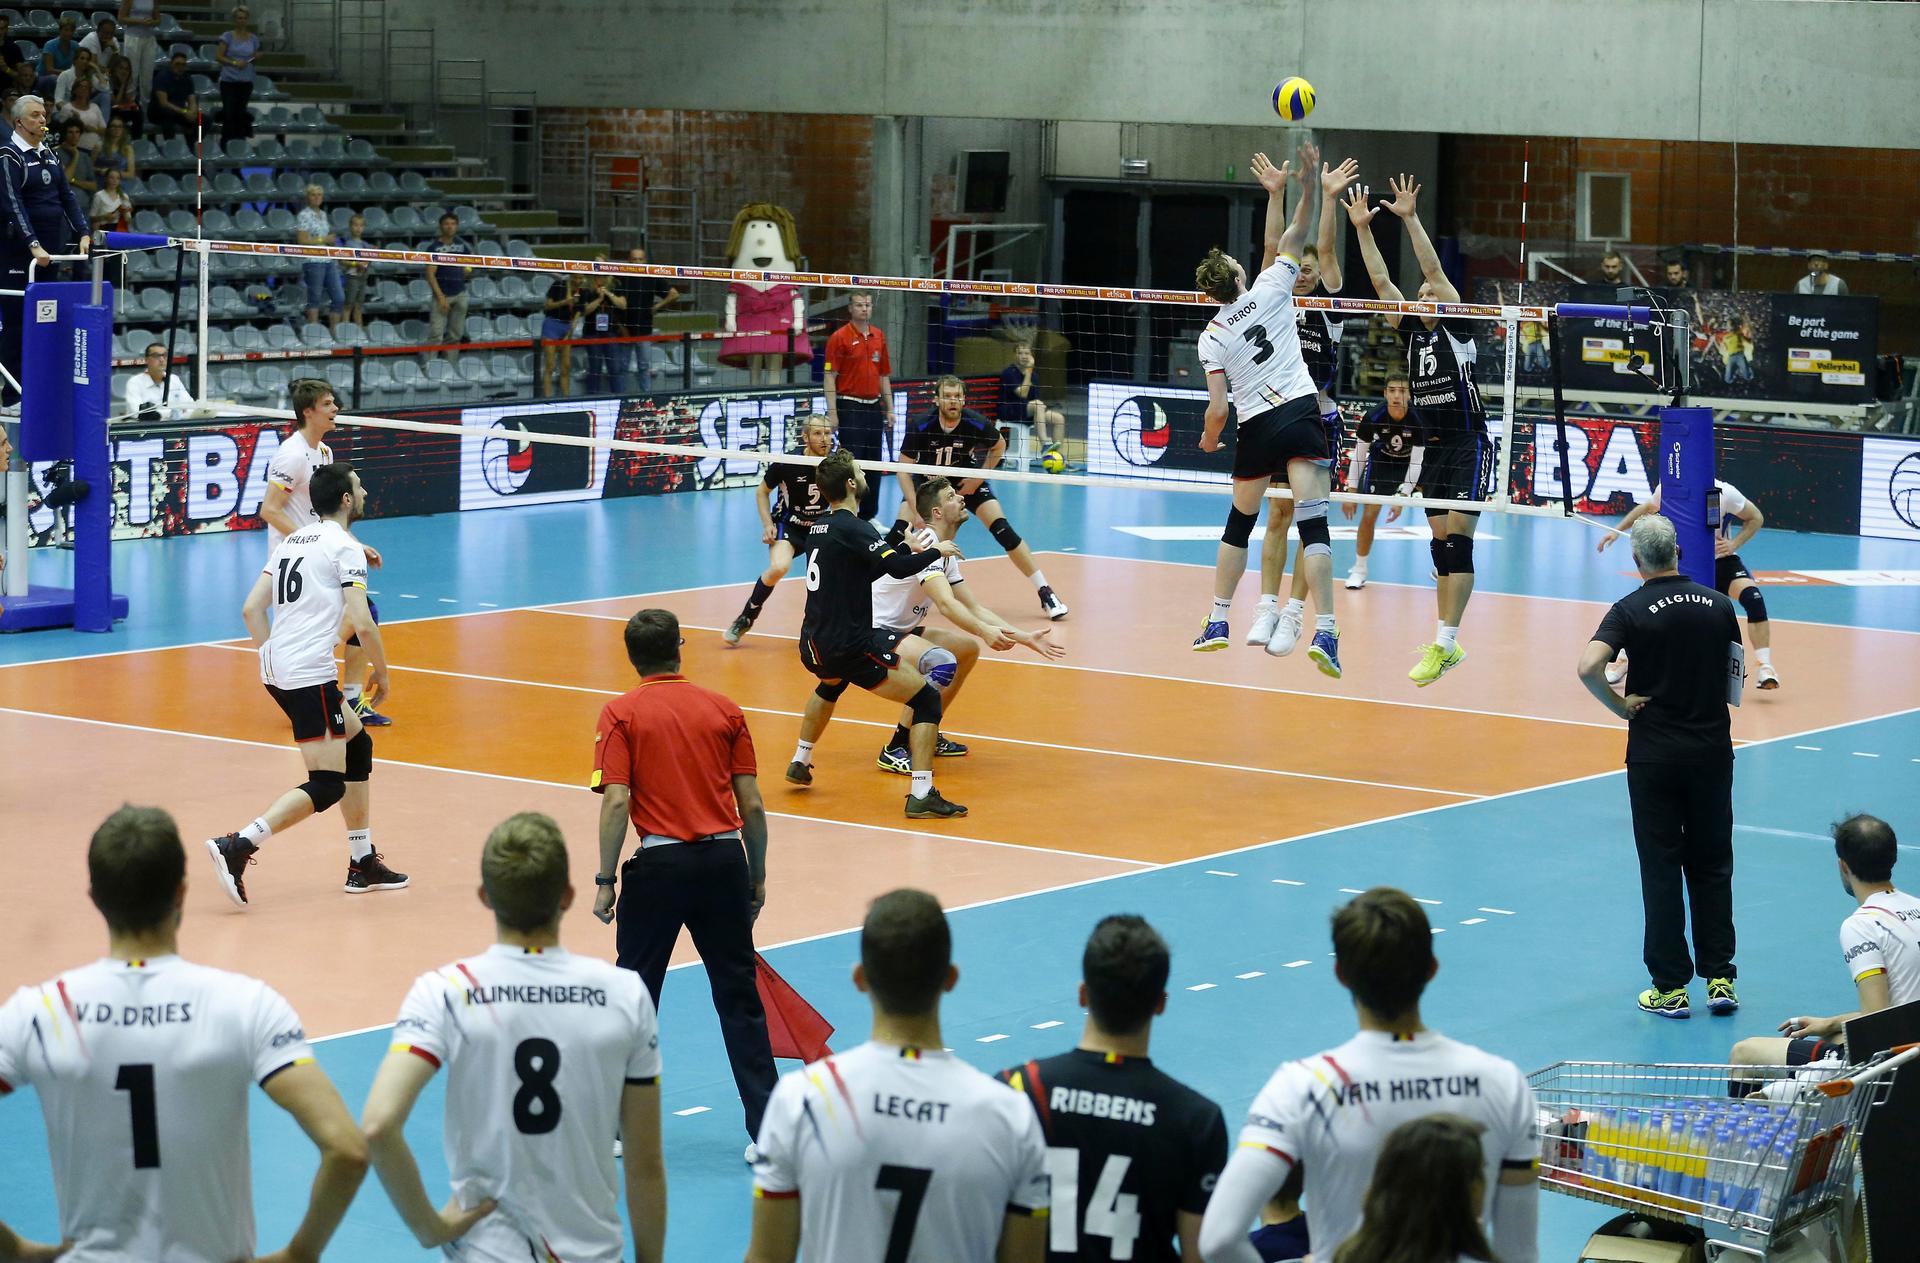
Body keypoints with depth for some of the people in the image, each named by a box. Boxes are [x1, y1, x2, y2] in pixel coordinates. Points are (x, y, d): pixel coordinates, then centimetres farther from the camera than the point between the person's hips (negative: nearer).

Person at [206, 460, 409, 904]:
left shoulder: (292, 541, 17)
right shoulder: (345, 547, -7)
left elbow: (251, 608, 14)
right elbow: (361, 623, -15)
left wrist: (273, 660, 19)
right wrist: (382, 671, 0)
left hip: (277, 670, 9)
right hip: (310, 675, -9)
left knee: (358, 745, 21)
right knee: (327, 785, -8)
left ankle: (363, 865, 22)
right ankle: (238, 846, -22)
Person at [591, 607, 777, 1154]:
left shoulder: (621, 714, -1)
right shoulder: (724, 709, 7)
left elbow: (616, 803, -11)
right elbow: (751, 805, 5)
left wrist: (605, 879, -6)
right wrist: (756, 876, 14)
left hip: (660, 863, -2)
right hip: (724, 860, 2)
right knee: (739, 998, 8)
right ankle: (767, 1128, 6)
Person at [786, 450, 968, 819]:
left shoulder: (819, 529, 13)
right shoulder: (852, 528, -14)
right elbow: (898, 567, -25)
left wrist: (907, 547, 27)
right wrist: (936, 551, -9)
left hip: (813, 647, 9)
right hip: (851, 647, -9)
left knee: (831, 684, 43)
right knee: (927, 698, -4)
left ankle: (800, 763, 49)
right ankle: (921, 795, -13)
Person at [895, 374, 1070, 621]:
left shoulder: (976, 424, -27)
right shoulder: (921, 426, -29)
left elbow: (999, 445, -3)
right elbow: (903, 469, -21)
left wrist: (979, 478, -9)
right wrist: (915, 508, -29)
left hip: (966, 481, 0)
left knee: (1003, 530, -12)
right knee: (900, 531, -20)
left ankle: (1045, 593, -5)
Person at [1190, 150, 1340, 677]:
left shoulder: (1210, 338, 1)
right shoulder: (1269, 292, 0)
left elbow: (1218, 407, -1)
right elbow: (1293, 236, 9)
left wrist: (1209, 438, 17)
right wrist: (1290, 189, 11)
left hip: (1256, 428, 1)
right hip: (1302, 415, -1)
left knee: (1239, 523, 20)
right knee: (1313, 524, -10)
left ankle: (1218, 621, 26)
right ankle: (1324, 633, -21)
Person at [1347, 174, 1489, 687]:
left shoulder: (1458, 329, -3)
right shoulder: (1412, 334, 11)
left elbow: (1434, 270, -13)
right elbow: (1381, 280, 9)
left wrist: (1410, 218, -17)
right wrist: (1362, 227, 5)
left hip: (1469, 446, -7)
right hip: (1433, 448, 7)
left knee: (1457, 542, -13)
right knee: (1441, 544, 8)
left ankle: (1442, 644, -19)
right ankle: (1448, 645, 13)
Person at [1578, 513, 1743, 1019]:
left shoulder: (1631, 610, -10)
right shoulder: (1718, 605, 1)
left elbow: (1588, 666, -24)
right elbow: (1734, 678, 10)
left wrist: (1620, 707, -11)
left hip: (1654, 754, -3)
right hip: (1712, 748, 3)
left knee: (1661, 869, 3)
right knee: (1712, 865, 12)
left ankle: (1671, 987, 5)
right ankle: (1719, 978, 11)